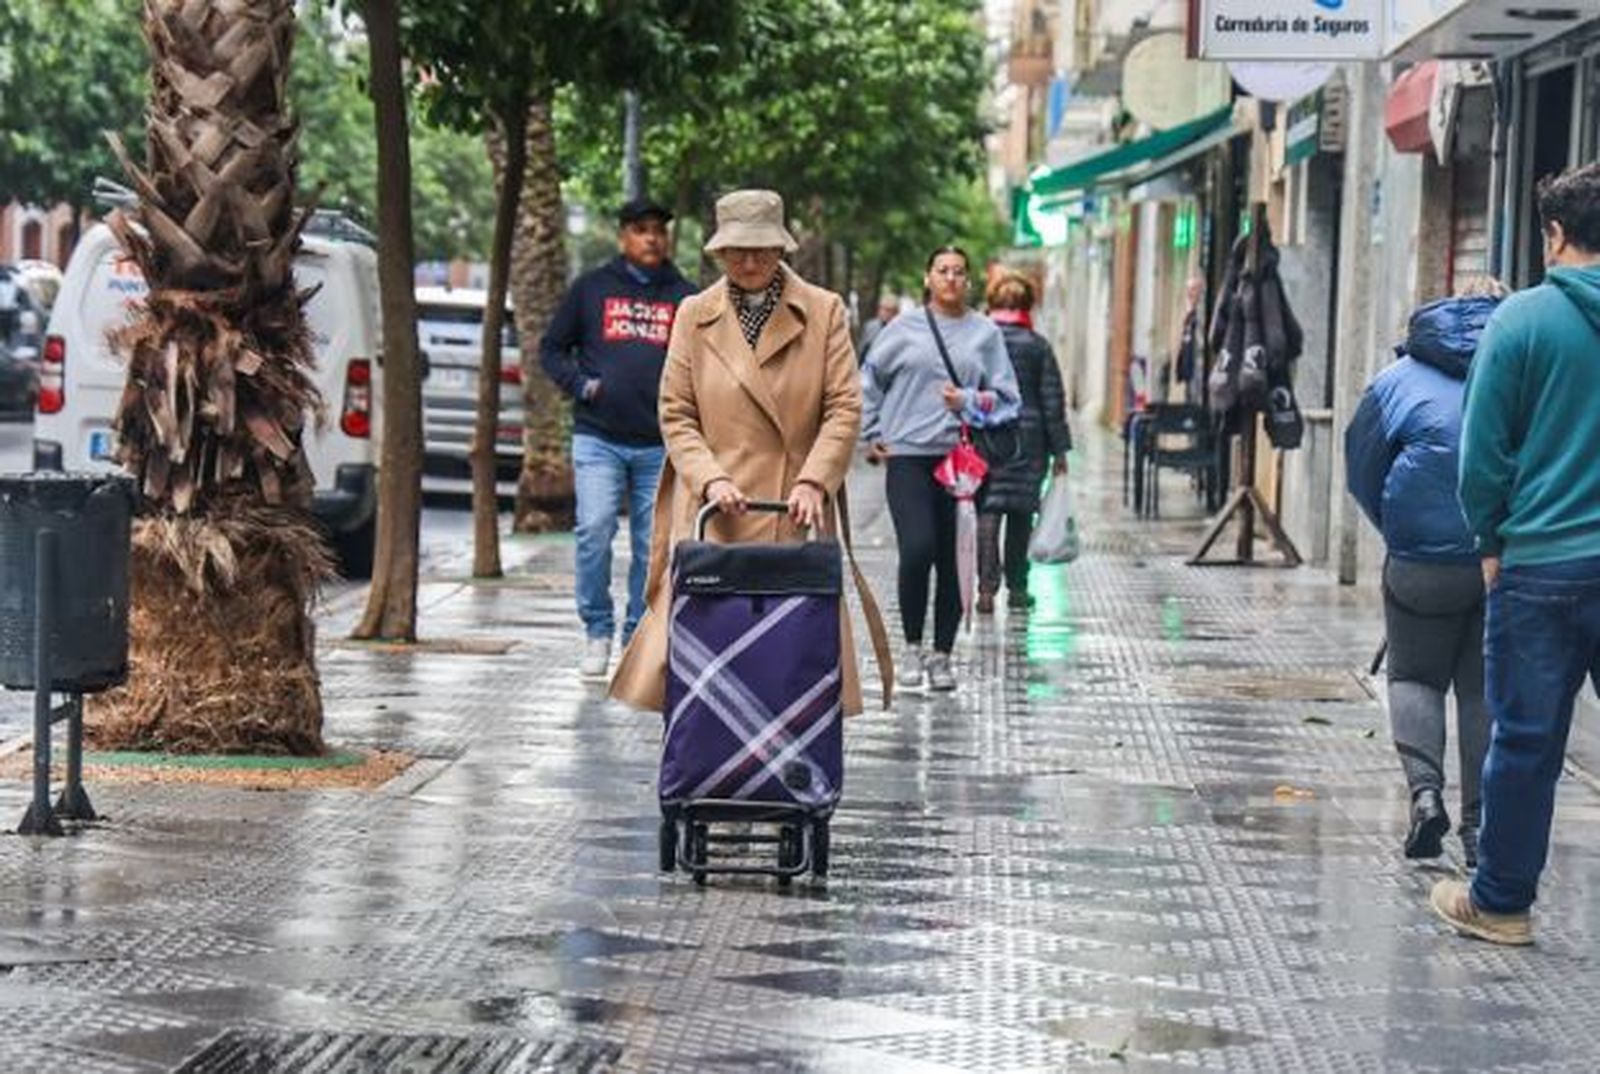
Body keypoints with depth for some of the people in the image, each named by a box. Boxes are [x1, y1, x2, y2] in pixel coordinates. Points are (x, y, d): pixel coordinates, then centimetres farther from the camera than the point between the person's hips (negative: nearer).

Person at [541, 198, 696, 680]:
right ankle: (598, 631, 1)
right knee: (594, 530, -13)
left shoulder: (685, 297, 10)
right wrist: (579, 384, -3)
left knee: (652, 545, 4)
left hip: (660, 445, 1)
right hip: (598, 439, -1)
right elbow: (552, 348, 14)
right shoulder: (591, 288, 8)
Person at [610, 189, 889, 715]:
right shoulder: (694, 315, 9)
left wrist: (813, 481, -11)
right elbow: (675, 415, 7)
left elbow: (844, 409, 2)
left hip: (795, 519, 0)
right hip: (713, 517, 0)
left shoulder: (824, 311, 6)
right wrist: (710, 479, -9)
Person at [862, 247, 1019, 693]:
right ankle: (913, 646, 1)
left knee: (951, 560, 2)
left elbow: (1006, 397, 8)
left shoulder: (985, 332, 7)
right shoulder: (905, 327, 5)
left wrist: (970, 402, -9)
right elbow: (869, 379, 15)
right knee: (917, 549, -15)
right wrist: (873, 433, 11)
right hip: (908, 455, -1)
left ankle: (942, 654, 14)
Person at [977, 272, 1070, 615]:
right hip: (1027, 439, 0)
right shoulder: (1037, 346, -2)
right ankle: (1016, 588, 18)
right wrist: (1059, 449, 5)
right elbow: (1053, 400, 0)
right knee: (1021, 512, 11)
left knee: (988, 510, -1)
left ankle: (986, 587, -15)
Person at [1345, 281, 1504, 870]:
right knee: (1486, 689, 10)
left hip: (1427, 562, -1)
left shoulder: (1399, 382, 5)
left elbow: (1362, 474, 10)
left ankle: (1425, 788, -7)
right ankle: (1480, 823, 7)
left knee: (1415, 677, 14)